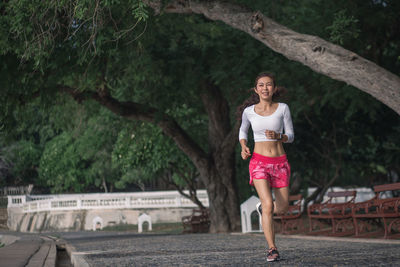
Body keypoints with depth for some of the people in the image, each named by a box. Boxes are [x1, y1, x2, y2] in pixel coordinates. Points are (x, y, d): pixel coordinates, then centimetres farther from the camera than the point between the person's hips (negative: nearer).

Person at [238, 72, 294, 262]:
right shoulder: (249, 111, -1)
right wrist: (243, 147, -1)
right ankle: (272, 249, -9)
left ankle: (263, 208, 44)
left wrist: (277, 136, -17)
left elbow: (291, 136, 4)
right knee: (268, 204, -19)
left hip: (280, 162, 2)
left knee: (282, 208, 9)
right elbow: (243, 130, 18)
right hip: (259, 162, -2)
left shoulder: (283, 108, -2)